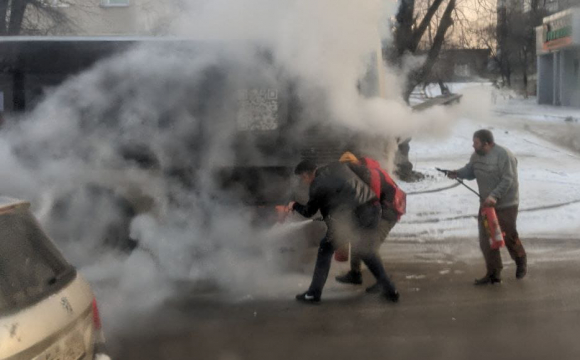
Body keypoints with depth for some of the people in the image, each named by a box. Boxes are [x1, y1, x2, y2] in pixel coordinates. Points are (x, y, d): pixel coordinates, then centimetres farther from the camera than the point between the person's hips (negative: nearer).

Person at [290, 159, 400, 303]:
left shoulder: (317, 185, 1)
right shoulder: (337, 166, 16)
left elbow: (308, 213, 14)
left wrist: (294, 206, 34)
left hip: (351, 217, -6)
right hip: (372, 211, 7)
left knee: (325, 250, 12)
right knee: (366, 251, 26)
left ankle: (314, 293, 15)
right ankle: (389, 289, 25)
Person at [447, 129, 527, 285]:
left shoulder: (504, 155, -19)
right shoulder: (477, 155, 5)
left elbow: (508, 180, -22)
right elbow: (470, 170, 13)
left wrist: (494, 196, -31)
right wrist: (458, 173, -8)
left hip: (505, 205, -7)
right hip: (486, 204, 7)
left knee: (509, 237, 4)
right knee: (486, 240, 3)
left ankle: (521, 262, 34)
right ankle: (493, 273, 12)